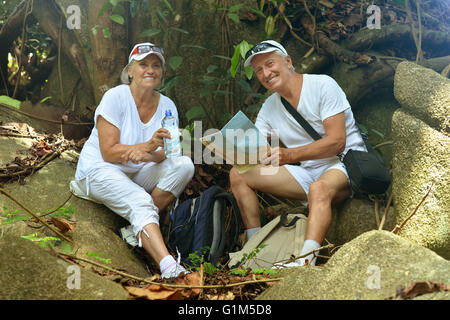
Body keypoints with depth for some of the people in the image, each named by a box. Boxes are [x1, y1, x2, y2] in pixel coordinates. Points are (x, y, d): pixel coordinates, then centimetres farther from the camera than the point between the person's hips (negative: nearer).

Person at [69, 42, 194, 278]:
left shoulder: (167, 106, -1)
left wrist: (148, 155, -29)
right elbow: (108, 152, -19)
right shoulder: (115, 97, -15)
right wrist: (147, 146, -32)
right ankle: (168, 265, -47)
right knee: (140, 203, -34)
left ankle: (140, 229, -19)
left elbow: (166, 156, -6)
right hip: (99, 170, -5)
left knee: (184, 164, -20)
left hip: (137, 174, 6)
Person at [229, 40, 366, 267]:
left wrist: (289, 155, -31)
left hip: (344, 163, -6)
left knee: (319, 189, -41)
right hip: (307, 172, 7)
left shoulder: (322, 85, -11)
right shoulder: (269, 108, 8)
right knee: (239, 175, -4)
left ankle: (305, 261, -55)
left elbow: (337, 142, -20)